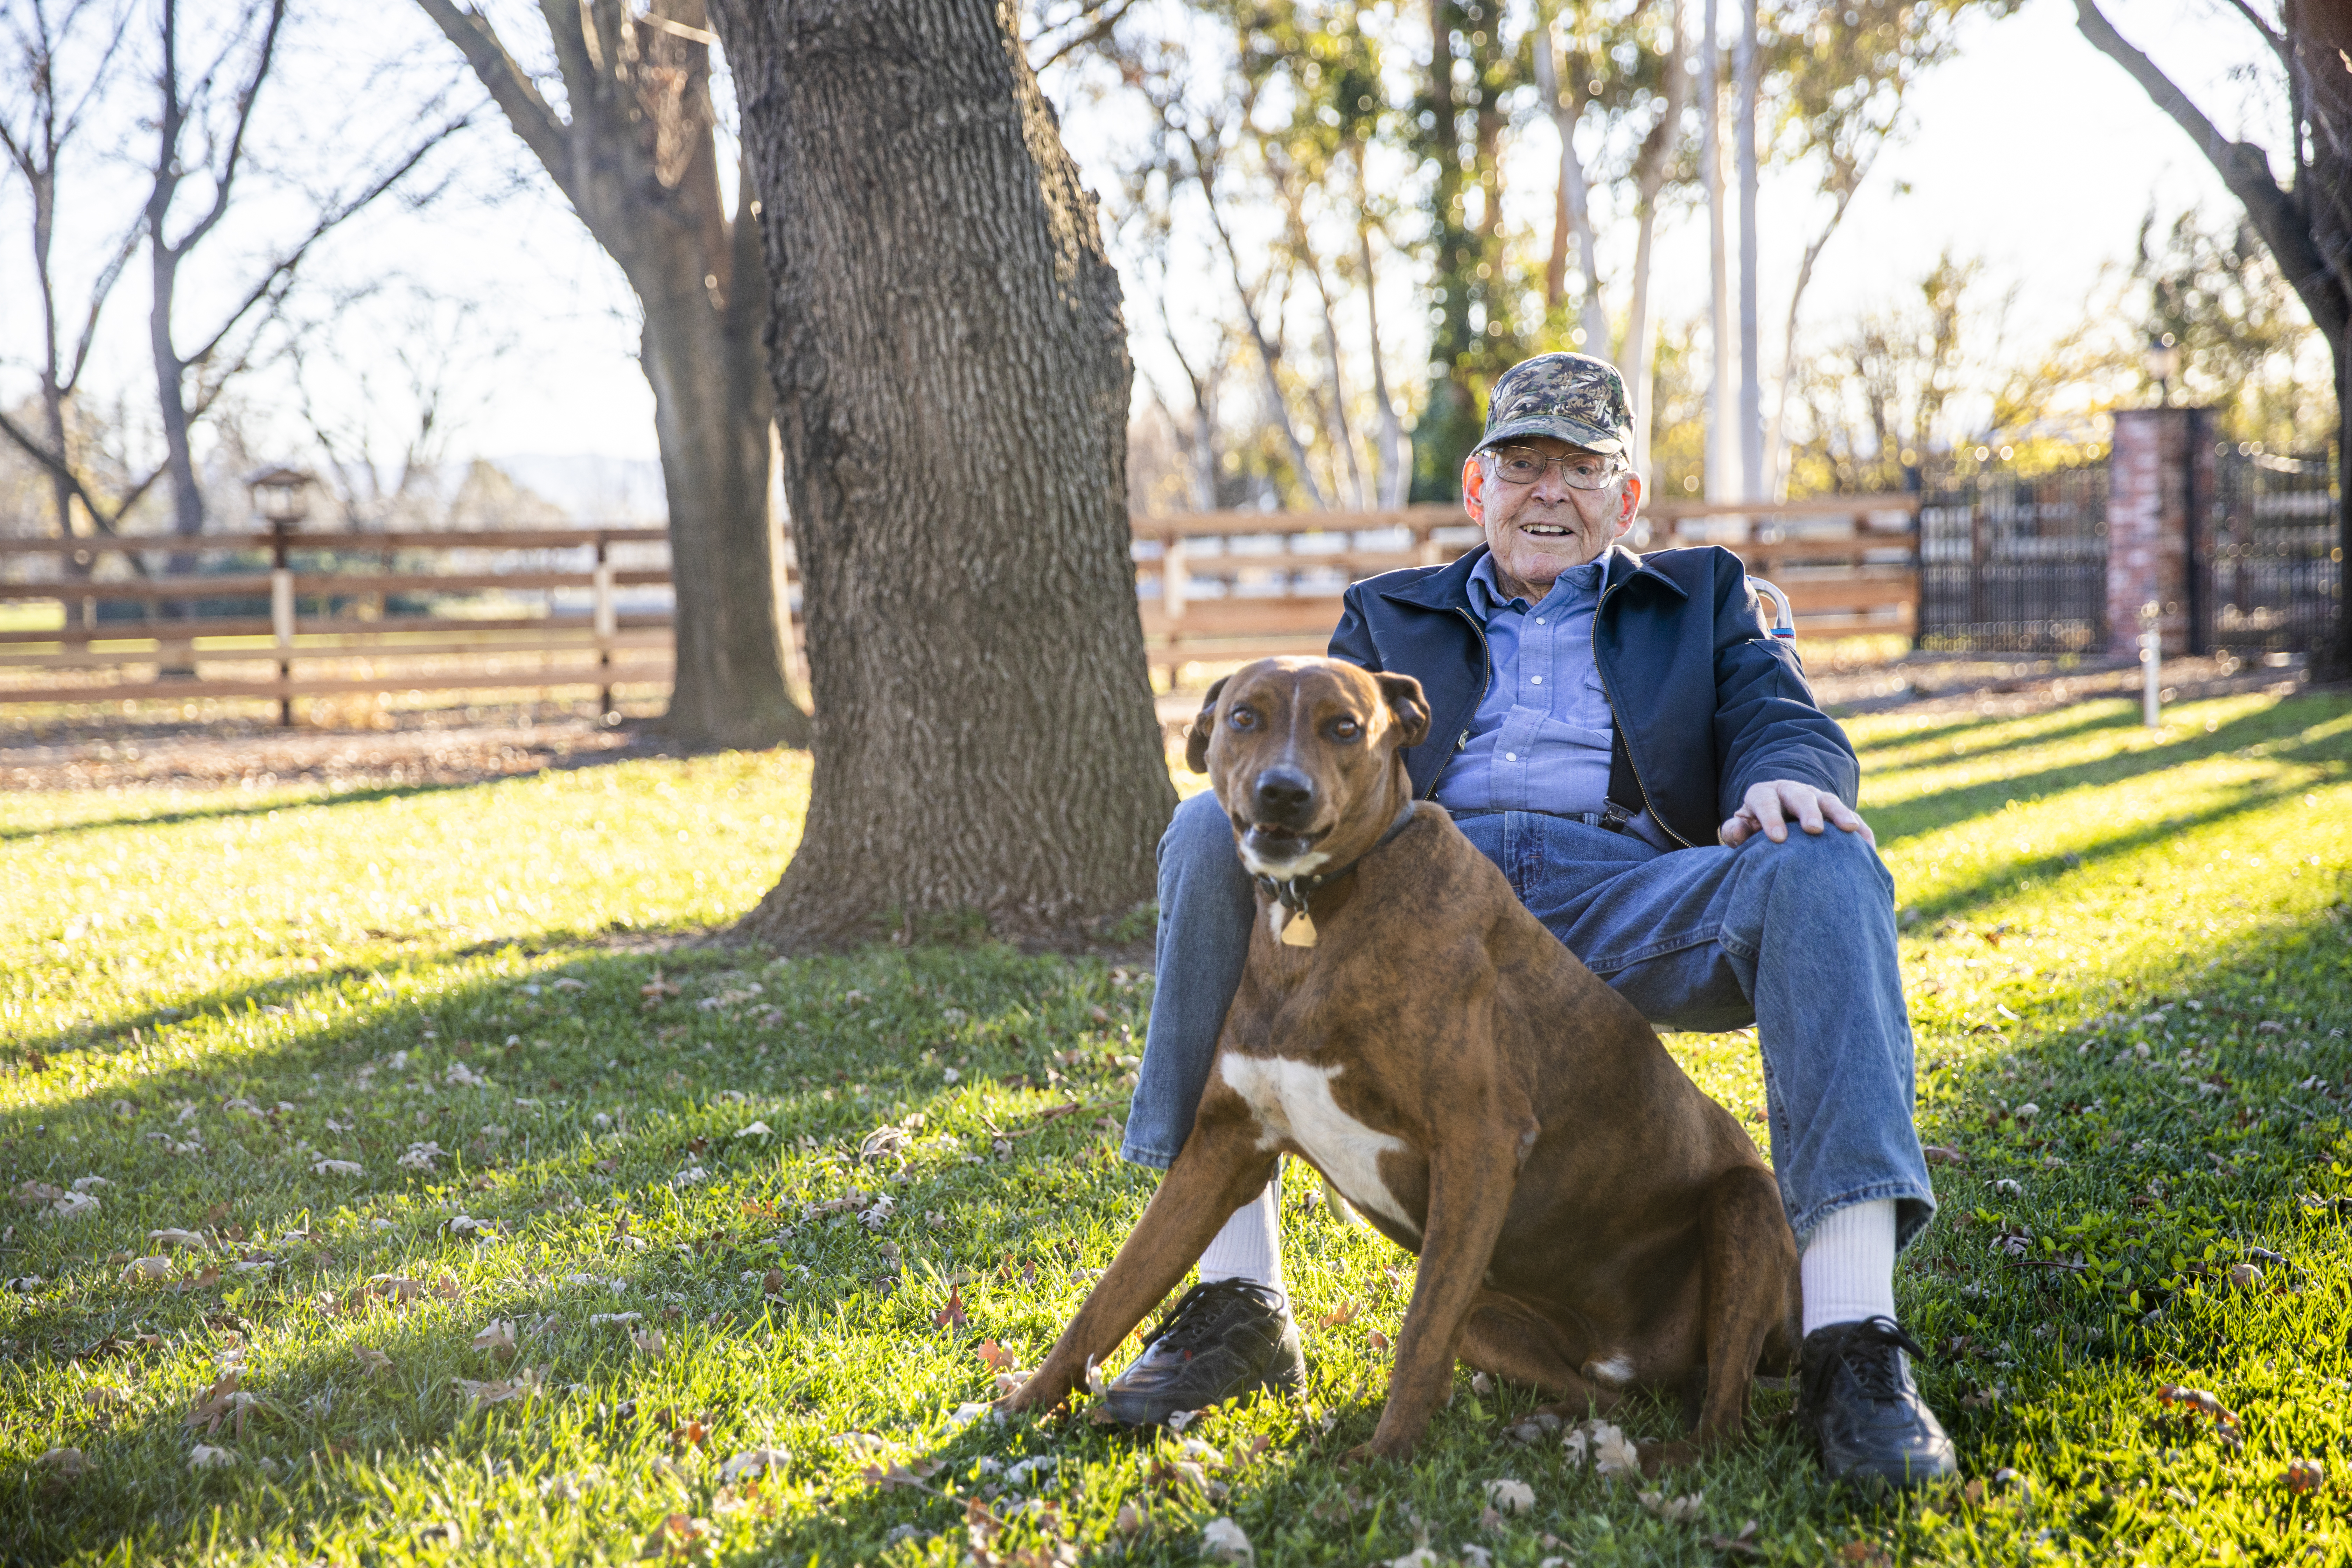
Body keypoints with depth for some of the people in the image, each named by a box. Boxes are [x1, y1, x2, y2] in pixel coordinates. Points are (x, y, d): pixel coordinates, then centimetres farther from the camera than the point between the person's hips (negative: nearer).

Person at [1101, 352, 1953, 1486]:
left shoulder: (1700, 597, 30)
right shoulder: (1392, 616, 32)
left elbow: (1786, 723, 13)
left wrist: (1782, 778, -14)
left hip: (1623, 898, -1)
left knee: (1822, 867, -32)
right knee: (1215, 834, -27)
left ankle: (1851, 1344, -41)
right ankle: (1234, 1304, -28)